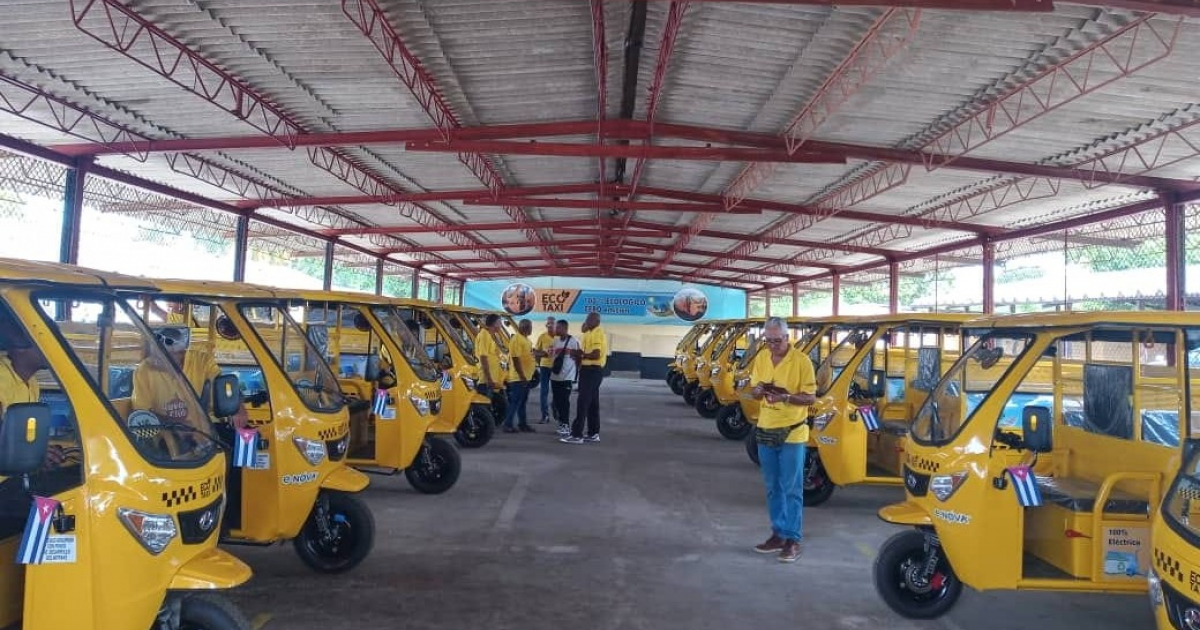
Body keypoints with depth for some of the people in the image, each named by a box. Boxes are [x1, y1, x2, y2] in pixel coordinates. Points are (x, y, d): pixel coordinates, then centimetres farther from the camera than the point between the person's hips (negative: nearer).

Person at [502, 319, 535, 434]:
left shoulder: (526, 338, 14)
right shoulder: (516, 339, -17)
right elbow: (516, 359, -22)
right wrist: (522, 376, -24)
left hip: (526, 377, 10)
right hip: (518, 377, -10)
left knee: (522, 402, 14)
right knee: (515, 402, -6)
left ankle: (523, 424, 21)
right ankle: (508, 425, -2)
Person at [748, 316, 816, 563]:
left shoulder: (801, 360, -11)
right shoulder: (761, 358, 5)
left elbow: (810, 397, -9)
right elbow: (754, 393, 10)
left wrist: (786, 397, -26)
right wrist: (759, 390, -13)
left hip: (792, 432, -5)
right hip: (766, 431, 5)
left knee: (791, 488, -1)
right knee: (773, 488, 12)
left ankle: (793, 539, 6)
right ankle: (778, 534, 23)